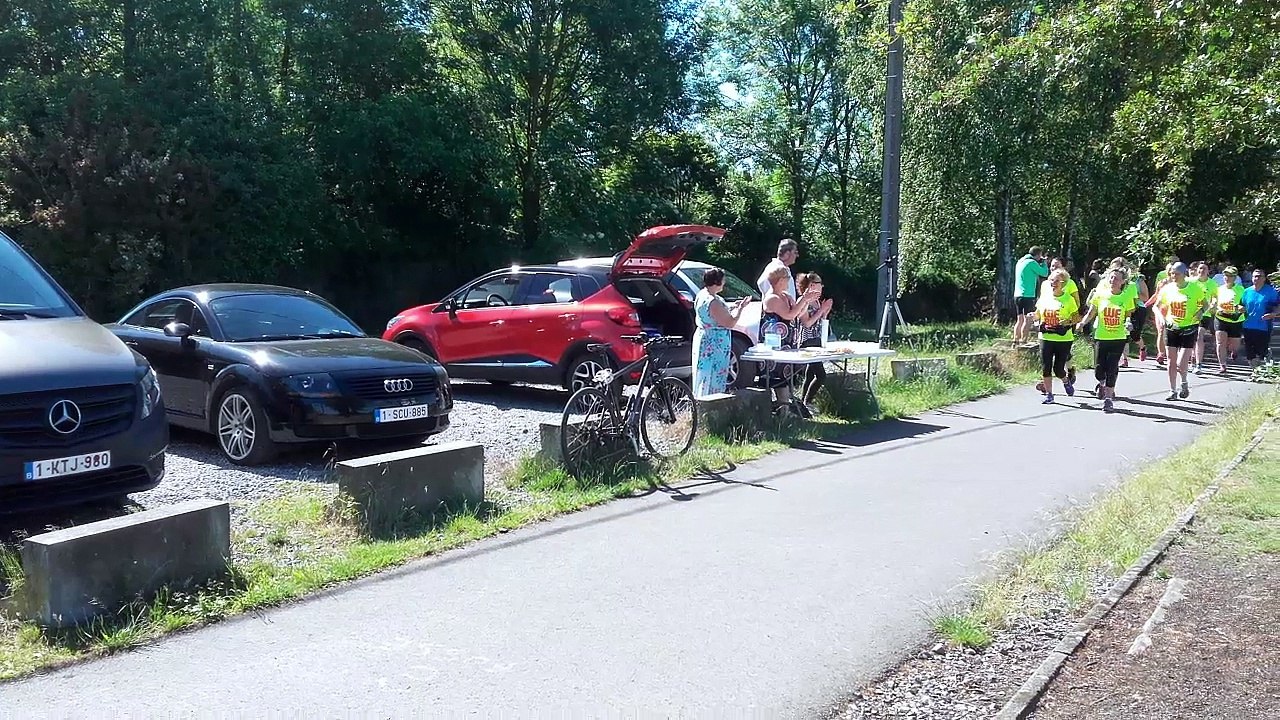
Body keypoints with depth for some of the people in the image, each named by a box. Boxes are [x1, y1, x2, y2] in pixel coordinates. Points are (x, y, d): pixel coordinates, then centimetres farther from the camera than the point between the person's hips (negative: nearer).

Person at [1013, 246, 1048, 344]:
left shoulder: (1020, 261, 15)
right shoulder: (1032, 262, -10)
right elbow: (1044, 273, -5)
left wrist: (1040, 263, 19)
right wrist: (1043, 262, 9)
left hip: (1017, 295, 8)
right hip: (1027, 295, -8)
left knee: (1020, 319, 13)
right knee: (1028, 320, -5)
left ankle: (1016, 341, 12)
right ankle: (1023, 342, -9)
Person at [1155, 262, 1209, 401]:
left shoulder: (1195, 288, -8)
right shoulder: (1167, 288, -1)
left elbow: (1205, 304, 6)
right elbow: (1158, 306, 10)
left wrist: (1201, 312, -14)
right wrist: (1162, 318, -6)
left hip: (1189, 328, -3)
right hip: (1172, 328, 3)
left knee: (1181, 365, -9)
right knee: (1172, 362, 8)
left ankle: (1184, 384, 21)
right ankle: (1172, 390, 19)